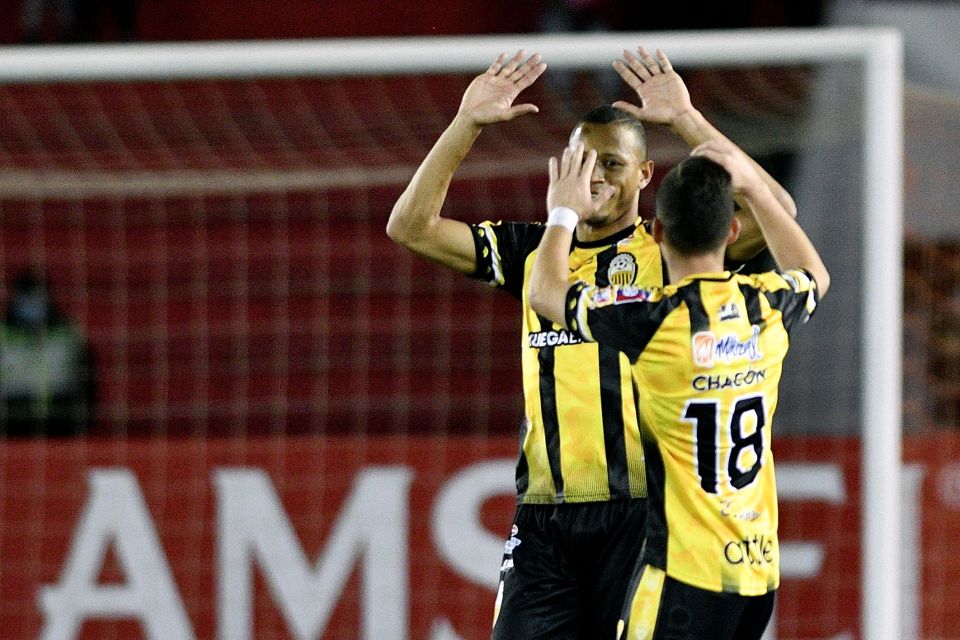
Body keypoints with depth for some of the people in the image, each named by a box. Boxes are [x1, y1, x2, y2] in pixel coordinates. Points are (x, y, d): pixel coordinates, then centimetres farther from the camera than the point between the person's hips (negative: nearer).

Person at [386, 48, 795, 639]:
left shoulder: (666, 250, 4)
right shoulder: (533, 250, 15)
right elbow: (411, 227, 12)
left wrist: (686, 120, -13)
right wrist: (467, 124, 3)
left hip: (639, 516, -3)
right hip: (544, 518, 3)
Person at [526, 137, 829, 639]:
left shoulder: (653, 319, -13)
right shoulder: (768, 307, 2)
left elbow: (544, 293, 6)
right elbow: (814, 275, 31)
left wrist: (563, 214, 23)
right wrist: (753, 188, 33)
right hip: (760, 569, 7)